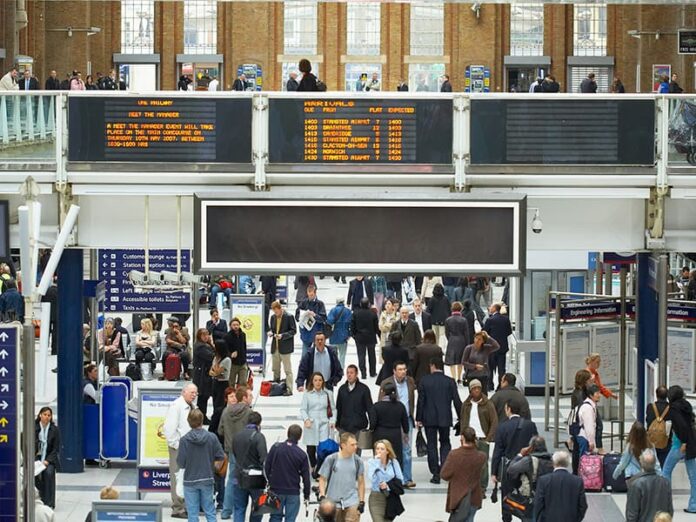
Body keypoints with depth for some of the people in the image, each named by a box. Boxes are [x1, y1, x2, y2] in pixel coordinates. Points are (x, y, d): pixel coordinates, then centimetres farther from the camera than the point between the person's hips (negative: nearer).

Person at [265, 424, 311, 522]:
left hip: (276, 489, 2)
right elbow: (306, 477, -4)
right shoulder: (301, 454, -8)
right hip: (293, 492, -2)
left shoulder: (275, 447, -5)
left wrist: (269, 481, 15)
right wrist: (306, 495, 7)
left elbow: (267, 467, 0)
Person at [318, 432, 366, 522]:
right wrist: (322, 496, -12)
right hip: (333, 502, 0)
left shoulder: (357, 461, 1)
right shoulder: (331, 460, -5)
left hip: (352, 502, 0)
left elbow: (361, 482, 9)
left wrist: (362, 501, 4)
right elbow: (322, 479, 1)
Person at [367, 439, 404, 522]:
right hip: (376, 497, -3)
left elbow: (400, 479, 1)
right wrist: (377, 462, -22)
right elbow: (372, 478, -21)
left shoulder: (394, 462, -1)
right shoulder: (371, 462, -7)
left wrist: (388, 485, -14)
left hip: (391, 498, 3)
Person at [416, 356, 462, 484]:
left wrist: (419, 418, 3)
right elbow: (456, 401, -3)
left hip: (429, 419, -1)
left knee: (432, 445, 6)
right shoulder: (450, 382, -4)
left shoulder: (424, 381, -6)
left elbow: (420, 401, -4)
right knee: (445, 443, 17)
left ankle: (436, 474, 4)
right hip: (445, 419, 1)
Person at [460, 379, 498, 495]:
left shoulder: (488, 405, -1)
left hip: (483, 439, -2)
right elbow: (463, 422, 13)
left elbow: (494, 423, -2)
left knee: (483, 464, -1)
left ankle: (482, 489, 6)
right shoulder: (466, 405, 9)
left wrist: (488, 439, -8)